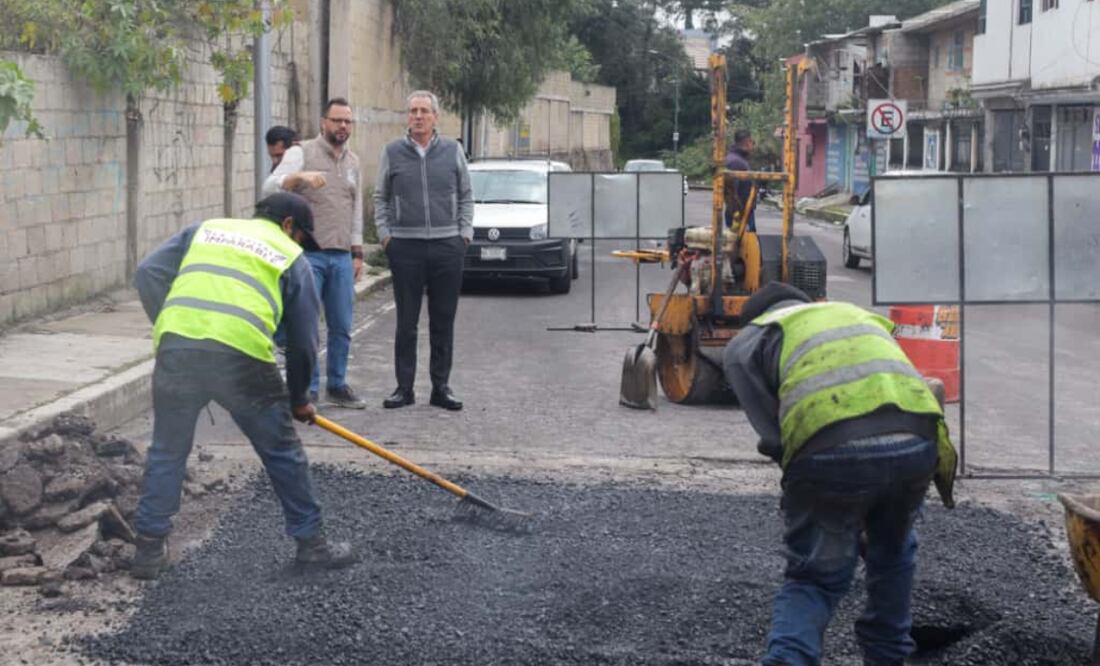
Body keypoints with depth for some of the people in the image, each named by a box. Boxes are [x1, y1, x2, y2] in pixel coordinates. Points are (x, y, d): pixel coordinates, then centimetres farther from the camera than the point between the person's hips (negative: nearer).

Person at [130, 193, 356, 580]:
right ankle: (311, 541, 24)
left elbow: (148, 275, 15)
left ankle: (150, 547, 19)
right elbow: (303, 343, 20)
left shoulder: (205, 230, 27)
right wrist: (298, 399, 32)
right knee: (282, 452, 14)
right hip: (241, 355, -2)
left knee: (167, 452, 18)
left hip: (176, 346, 3)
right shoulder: (292, 259, 20)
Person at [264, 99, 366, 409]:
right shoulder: (302, 153, -2)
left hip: (342, 257, 6)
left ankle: (337, 386, 19)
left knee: (341, 327, 8)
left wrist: (357, 252, 17)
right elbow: (271, 186, -16)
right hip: (308, 254, -5)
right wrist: (300, 177, -35)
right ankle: (307, 389, 1)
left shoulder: (353, 161, 17)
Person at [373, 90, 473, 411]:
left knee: (443, 321, 5)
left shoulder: (452, 151, 7)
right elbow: (380, 198, 10)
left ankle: (441, 386, 13)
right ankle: (404, 387, 9)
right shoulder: (393, 152, 5)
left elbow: (466, 196, 12)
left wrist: (465, 233, 3)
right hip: (405, 246, -1)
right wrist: (385, 234, 1)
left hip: (447, 246, 1)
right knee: (406, 322, 2)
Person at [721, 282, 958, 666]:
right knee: (892, 553, 31)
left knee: (814, 576, 13)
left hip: (831, 452, -4)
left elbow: (771, 431, 10)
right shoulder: (858, 314, 39)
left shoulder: (745, 342, 24)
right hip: (916, 442, 4)